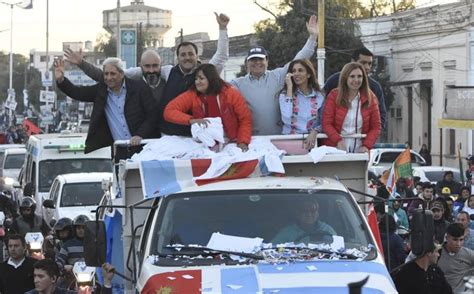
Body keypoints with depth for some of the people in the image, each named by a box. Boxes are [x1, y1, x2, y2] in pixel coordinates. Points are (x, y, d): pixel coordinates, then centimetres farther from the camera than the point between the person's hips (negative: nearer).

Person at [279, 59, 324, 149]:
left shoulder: (319, 96, 9)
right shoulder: (285, 94, 5)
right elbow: (286, 120, -14)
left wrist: (314, 132, -12)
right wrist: (289, 88, -8)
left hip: (310, 142, 1)